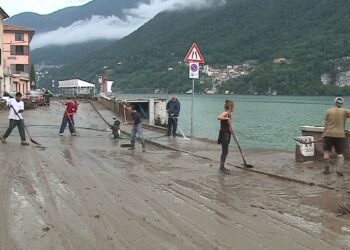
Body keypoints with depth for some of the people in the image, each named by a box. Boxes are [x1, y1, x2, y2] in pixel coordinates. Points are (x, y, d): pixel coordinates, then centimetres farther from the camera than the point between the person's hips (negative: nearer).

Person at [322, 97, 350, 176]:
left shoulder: (329, 111, 3)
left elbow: (326, 124, 3)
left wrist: (324, 134, 9)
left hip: (329, 134, 1)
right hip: (340, 135, -1)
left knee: (327, 151, 12)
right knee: (340, 154, 6)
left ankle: (326, 169, 11)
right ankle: (339, 170, -7)